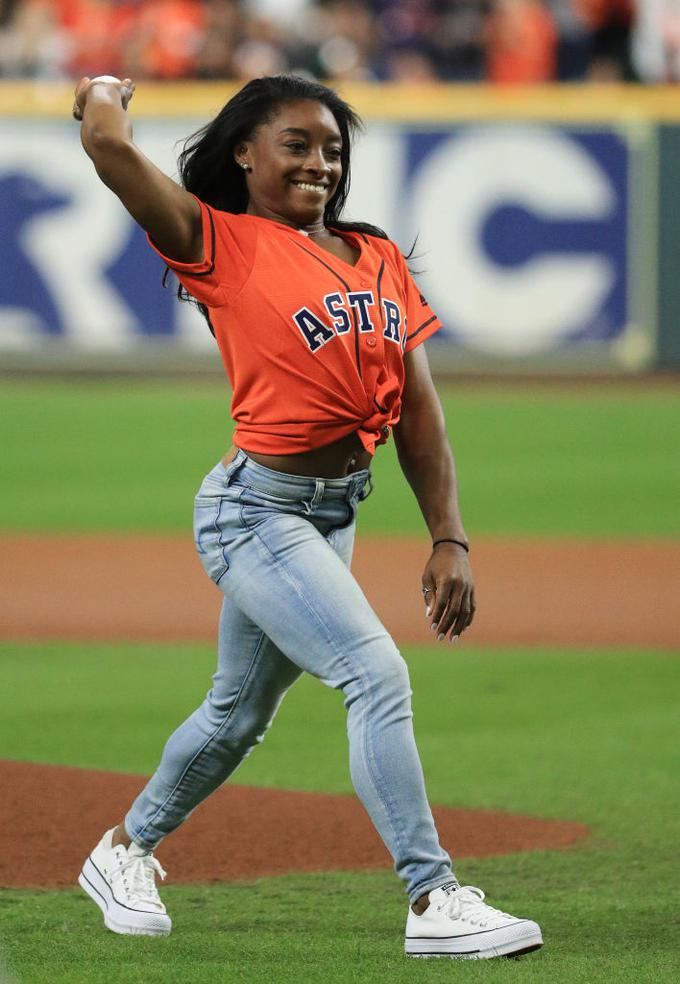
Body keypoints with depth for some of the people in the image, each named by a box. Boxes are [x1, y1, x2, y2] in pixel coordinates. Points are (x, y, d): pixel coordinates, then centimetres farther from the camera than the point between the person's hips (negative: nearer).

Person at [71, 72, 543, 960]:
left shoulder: (380, 260, 10)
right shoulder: (221, 245, -7)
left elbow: (419, 414, 9)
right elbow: (110, 146, -21)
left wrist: (449, 539, 2)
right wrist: (105, 93, 2)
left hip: (336, 513, 7)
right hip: (256, 510, -7)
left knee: (240, 716, 19)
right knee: (377, 675, -20)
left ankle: (124, 852, 40)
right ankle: (434, 903, -19)